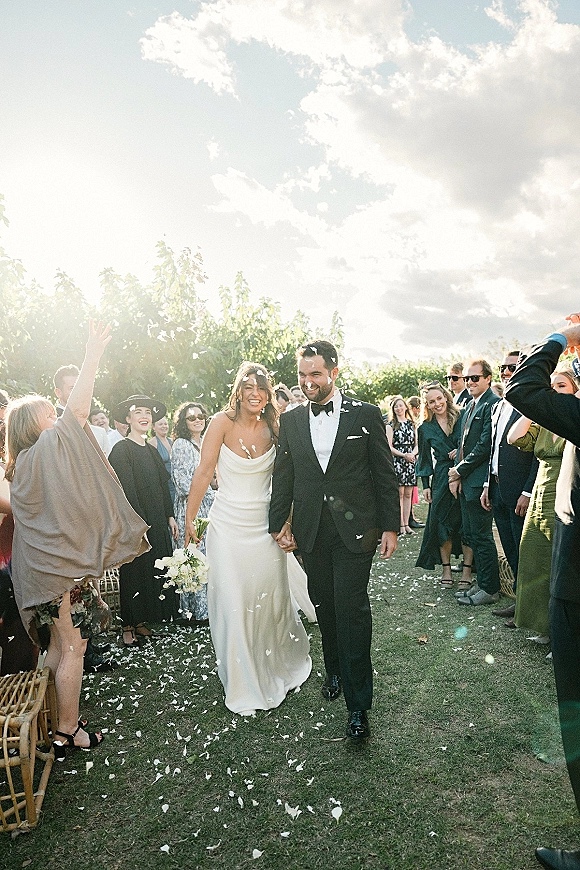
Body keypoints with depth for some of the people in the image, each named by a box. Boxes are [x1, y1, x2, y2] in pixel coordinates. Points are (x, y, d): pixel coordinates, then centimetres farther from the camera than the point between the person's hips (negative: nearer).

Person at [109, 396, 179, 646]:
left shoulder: (152, 451, 14)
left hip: (157, 523, 7)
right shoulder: (121, 450, -10)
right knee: (134, 572, 2)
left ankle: (141, 621, 22)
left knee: (154, 571, 10)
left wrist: (170, 516, 12)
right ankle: (128, 627, 15)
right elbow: (127, 490, -16)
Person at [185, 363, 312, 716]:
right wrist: (190, 520, -8)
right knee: (233, 604, 4)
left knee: (271, 599, 14)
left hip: (265, 525, 3)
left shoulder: (274, 428, -2)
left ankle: (280, 667, 43)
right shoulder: (223, 422, -11)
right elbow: (204, 472, -10)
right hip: (228, 527, -2)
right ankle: (245, 688, 25)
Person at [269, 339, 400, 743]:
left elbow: (385, 474, -1)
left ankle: (358, 703, 9)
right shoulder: (291, 421, 6)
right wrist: (279, 522, 8)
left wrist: (390, 526, -3)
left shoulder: (366, 414, -3)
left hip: (354, 530, -3)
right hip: (311, 532, 4)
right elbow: (283, 477, 10)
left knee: (352, 610, -4)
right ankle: (334, 670, 38)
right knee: (324, 607, 15)